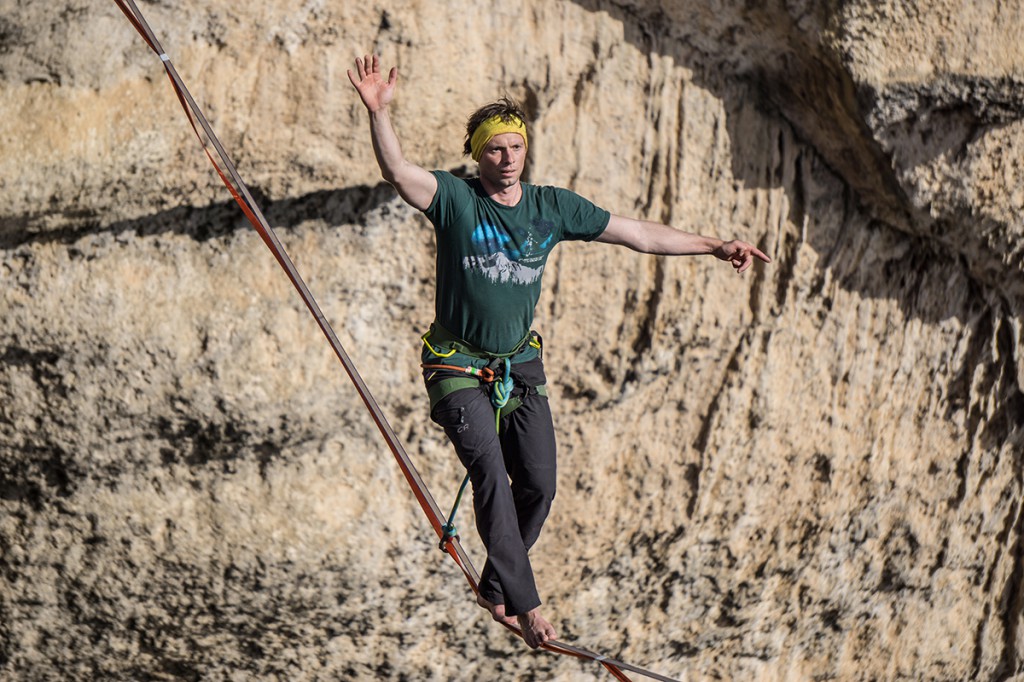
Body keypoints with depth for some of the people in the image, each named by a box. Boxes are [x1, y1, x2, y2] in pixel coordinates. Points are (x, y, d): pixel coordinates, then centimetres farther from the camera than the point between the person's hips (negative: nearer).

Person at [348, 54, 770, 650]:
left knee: (538, 485, -2)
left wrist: (716, 247, 4)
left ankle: (496, 589, 19)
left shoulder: (552, 208, 1)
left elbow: (637, 234, 5)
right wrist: (379, 111, -45)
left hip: (521, 367, 4)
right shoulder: (455, 200, -10)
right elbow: (398, 170, -27)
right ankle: (525, 603, -20)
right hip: (459, 370, -4)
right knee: (491, 475, -20)